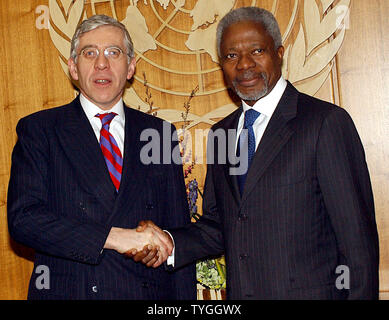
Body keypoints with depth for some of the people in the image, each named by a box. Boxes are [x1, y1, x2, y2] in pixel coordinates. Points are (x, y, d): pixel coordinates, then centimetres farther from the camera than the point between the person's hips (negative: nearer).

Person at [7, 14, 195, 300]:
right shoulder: (37, 130, -2)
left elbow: (177, 230, 4)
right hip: (67, 290, -2)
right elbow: (23, 218, -13)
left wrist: (184, 297, -4)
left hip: (147, 291, 2)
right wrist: (113, 237, -22)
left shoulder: (159, 133, 5)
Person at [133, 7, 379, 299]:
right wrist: (169, 243, -6)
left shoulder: (328, 122, -11)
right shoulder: (221, 133, 8)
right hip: (237, 292, 6)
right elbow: (217, 226, 10)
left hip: (310, 292, -5)